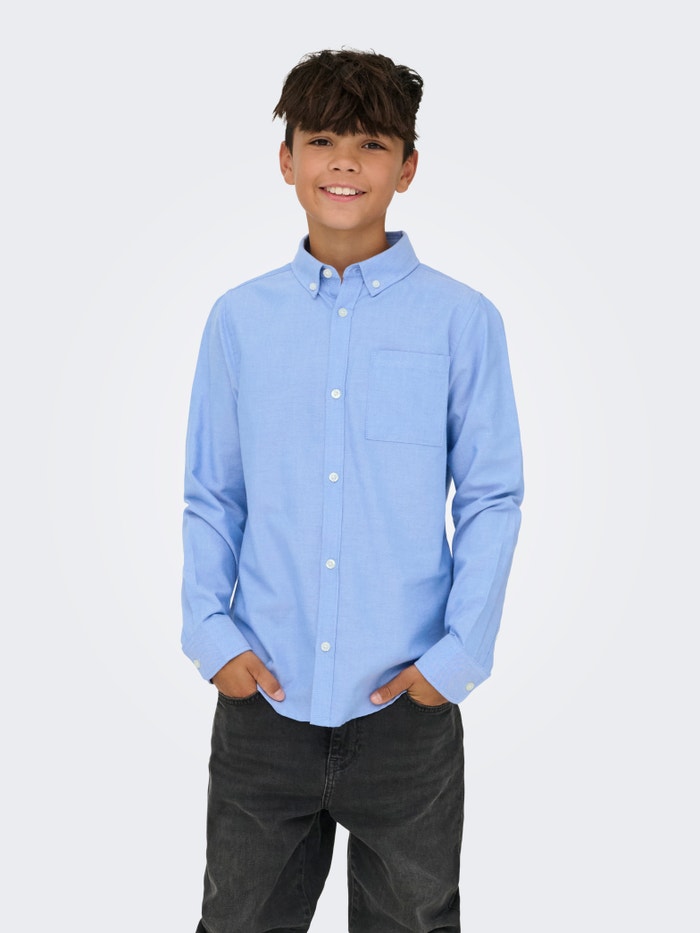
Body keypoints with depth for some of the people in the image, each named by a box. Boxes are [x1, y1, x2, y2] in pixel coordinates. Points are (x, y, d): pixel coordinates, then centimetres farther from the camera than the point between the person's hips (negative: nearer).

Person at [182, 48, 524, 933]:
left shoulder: (463, 319, -3)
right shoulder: (239, 318, 3)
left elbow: (492, 499, -1)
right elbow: (211, 495, 7)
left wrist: (457, 654, -7)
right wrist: (210, 631, -3)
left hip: (407, 702, -1)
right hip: (262, 698, 2)